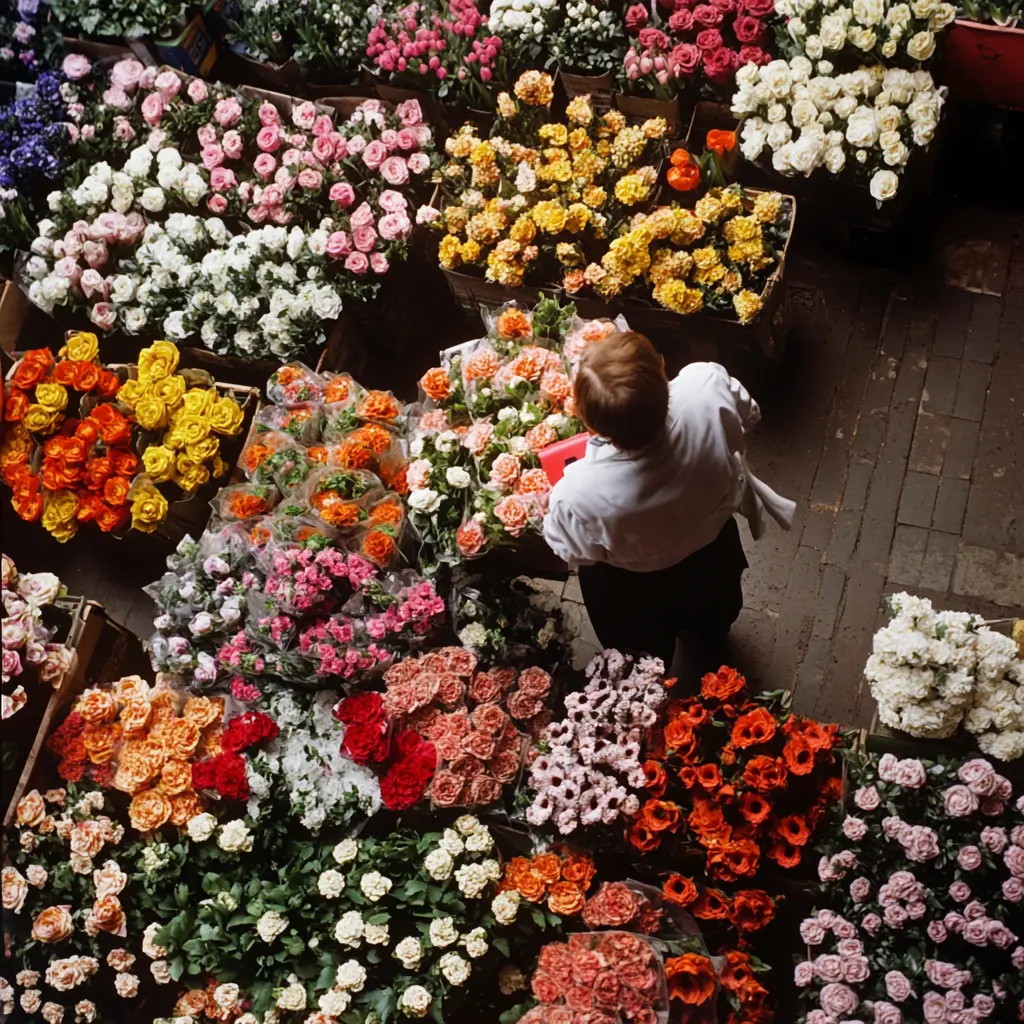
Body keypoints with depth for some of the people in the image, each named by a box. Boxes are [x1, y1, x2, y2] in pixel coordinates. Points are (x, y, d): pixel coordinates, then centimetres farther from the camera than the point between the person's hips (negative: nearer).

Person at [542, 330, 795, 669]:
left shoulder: (580, 494, -46)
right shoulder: (708, 386, -41)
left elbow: (573, 551, -19)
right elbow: (748, 414, -13)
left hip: (633, 597, -3)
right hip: (714, 554, 3)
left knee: (646, 666, 36)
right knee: (712, 625, 42)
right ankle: (713, 648, 75)